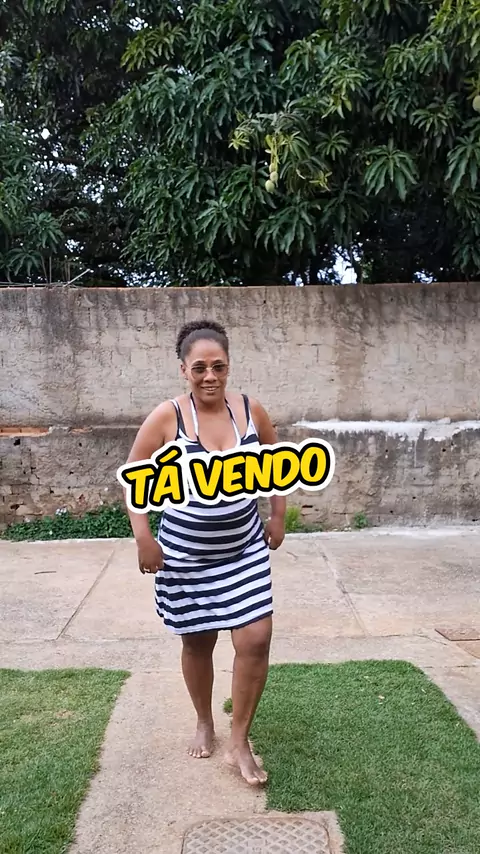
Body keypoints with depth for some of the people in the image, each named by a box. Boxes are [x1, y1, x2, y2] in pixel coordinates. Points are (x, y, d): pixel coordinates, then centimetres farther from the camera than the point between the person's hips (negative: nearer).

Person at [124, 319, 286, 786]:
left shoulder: (250, 410, -6)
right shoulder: (166, 416, -14)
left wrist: (278, 516, 7)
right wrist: (143, 536, -12)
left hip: (245, 548, 2)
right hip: (186, 553, -1)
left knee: (255, 639, -4)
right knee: (197, 642, 14)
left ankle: (240, 741, 17)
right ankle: (204, 724, 41)